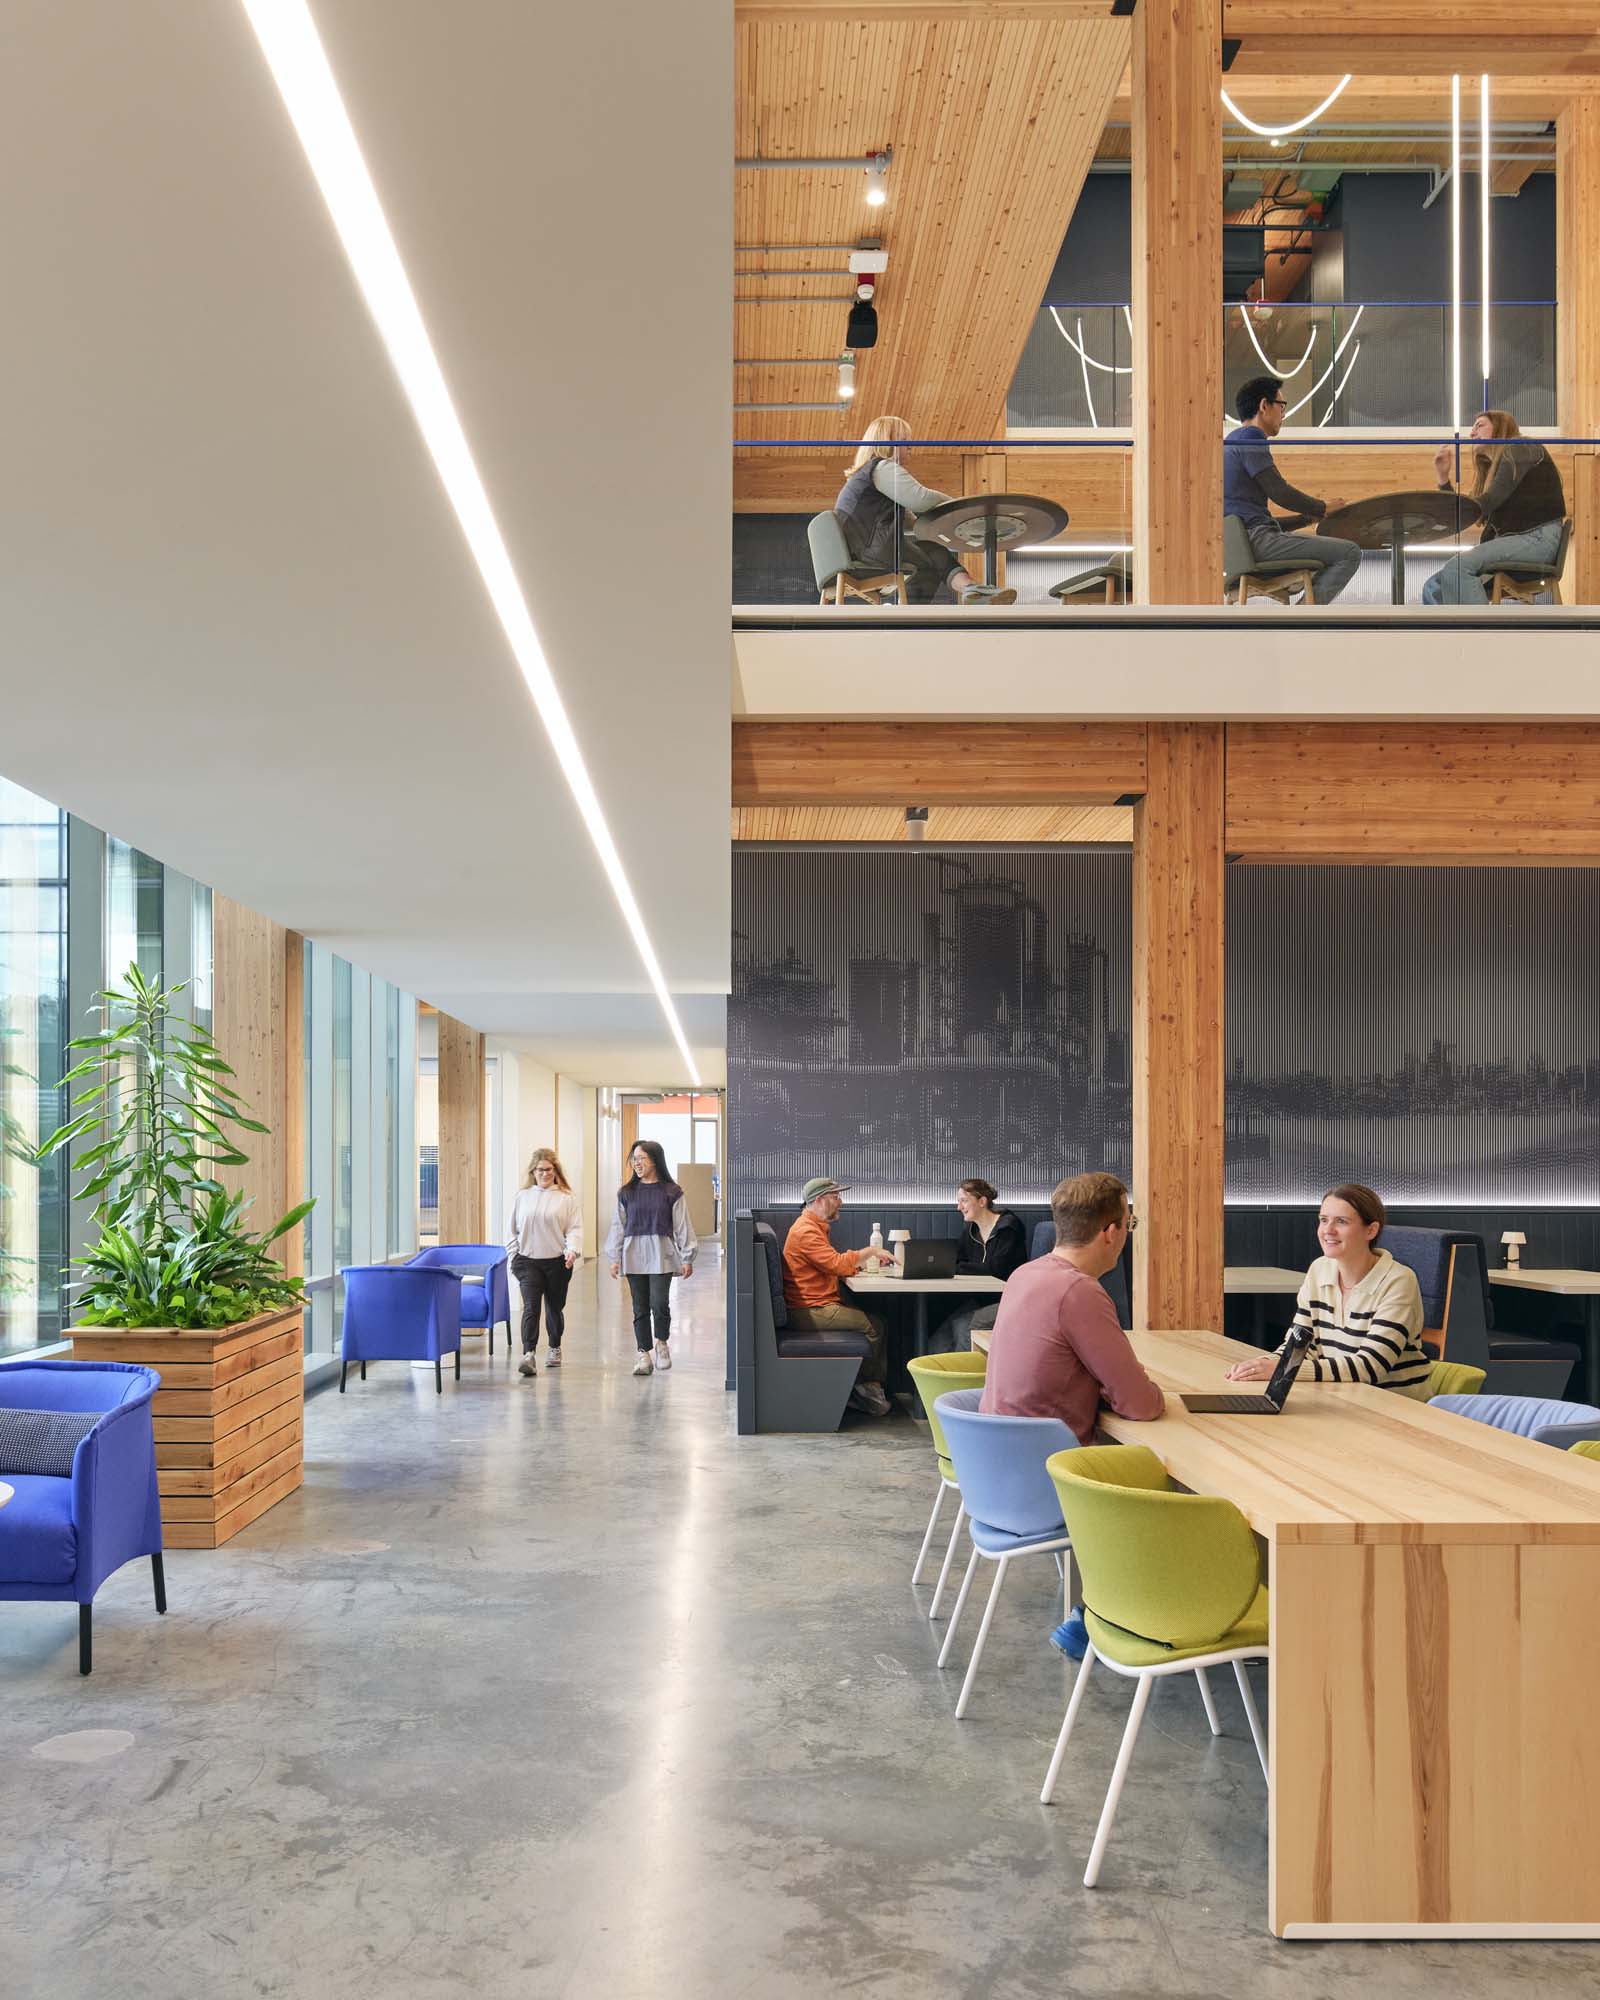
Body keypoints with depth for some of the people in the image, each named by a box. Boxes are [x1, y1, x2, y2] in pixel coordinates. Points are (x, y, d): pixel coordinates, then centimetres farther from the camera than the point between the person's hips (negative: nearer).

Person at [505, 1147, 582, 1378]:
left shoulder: (566, 1198, 0)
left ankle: (555, 1348, 34)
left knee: (555, 1308, 13)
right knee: (531, 1307, -14)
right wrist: (513, 1256, 7)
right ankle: (529, 1356, -22)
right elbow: (513, 1229, 13)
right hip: (527, 1261, 0)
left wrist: (573, 1250, -20)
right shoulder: (522, 1196, 7)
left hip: (557, 1262, 0)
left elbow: (575, 1228, -4)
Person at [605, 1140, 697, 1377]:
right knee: (640, 1307, 5)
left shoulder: (671, 1192, 0)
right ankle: (643, 1354, 13)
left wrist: (687, 1258, -1)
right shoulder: (626, 1192, 7)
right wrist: (614, 1258, 7)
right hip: (634, 1254, 3)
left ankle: (661, 1343, 14)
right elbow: (618, 1225, 10)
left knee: (659, 1303, -11)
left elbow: (682, 1226, 1)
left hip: (661, 1255, -2)